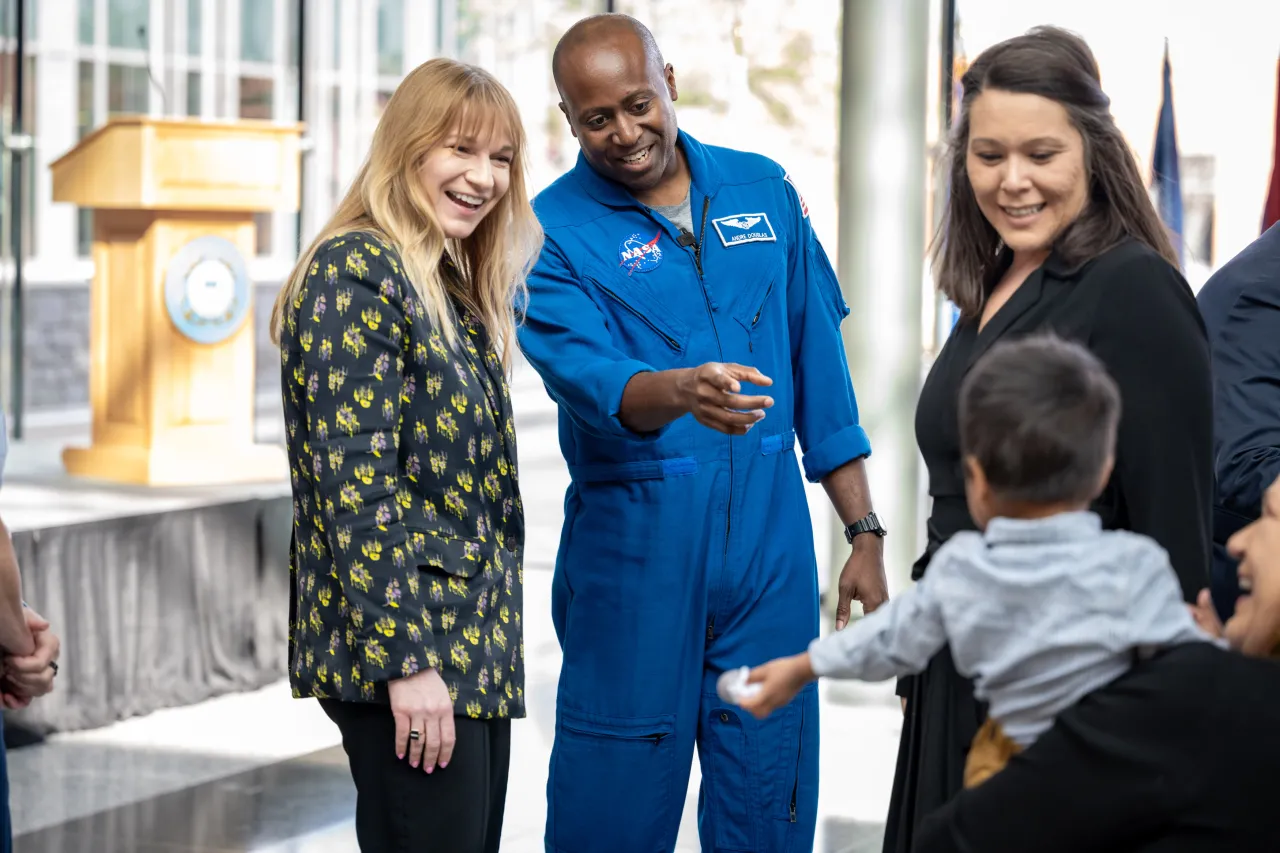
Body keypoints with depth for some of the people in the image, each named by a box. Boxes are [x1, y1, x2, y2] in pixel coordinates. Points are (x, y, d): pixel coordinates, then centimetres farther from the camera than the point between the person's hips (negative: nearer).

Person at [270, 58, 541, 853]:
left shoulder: (456, 287, 16)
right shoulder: (357, 272, -11)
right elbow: (355, 479, -18)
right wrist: (406, 659, -22)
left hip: (473, 649, 9)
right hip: (406, 647, -9)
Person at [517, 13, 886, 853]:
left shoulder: (764, 189, 7)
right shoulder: (554, 232, -5)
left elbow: (821, 371, 11)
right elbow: (587, 376, -21)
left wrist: (864, 532, 9)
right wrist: (681, 391, -43)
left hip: (769, 538, 3)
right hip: (634, 552, -3)